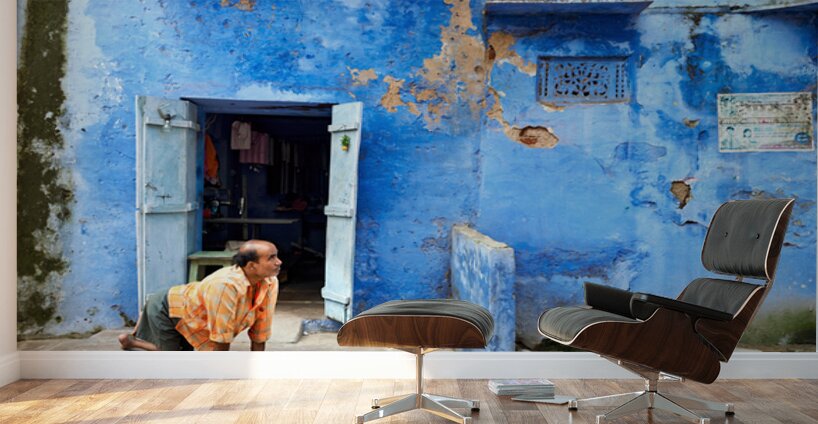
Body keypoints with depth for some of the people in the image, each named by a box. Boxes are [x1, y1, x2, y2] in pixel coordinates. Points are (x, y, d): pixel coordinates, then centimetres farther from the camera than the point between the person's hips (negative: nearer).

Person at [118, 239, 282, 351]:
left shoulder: (271, 284, -19)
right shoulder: (227, 285, -42)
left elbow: (259, 334, -10)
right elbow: (221, 336, -34)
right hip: (164, 308, -7)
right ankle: (129, 340, 19)